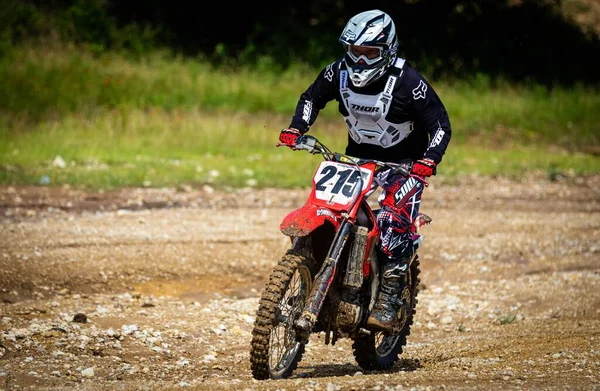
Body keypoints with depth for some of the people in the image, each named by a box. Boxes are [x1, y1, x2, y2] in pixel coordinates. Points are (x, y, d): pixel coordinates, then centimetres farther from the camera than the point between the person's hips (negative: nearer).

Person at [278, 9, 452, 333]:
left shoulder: (407, 82, -21)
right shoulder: (339, 73, -6)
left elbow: (441, 124, -18)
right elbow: (312, 97, 12)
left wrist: (428, 160, -35)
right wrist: (296, 127, -7)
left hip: (403, 163, -5)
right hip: (357, 157, 5)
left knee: (394, 223, -27)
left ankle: (388, 304, -27)